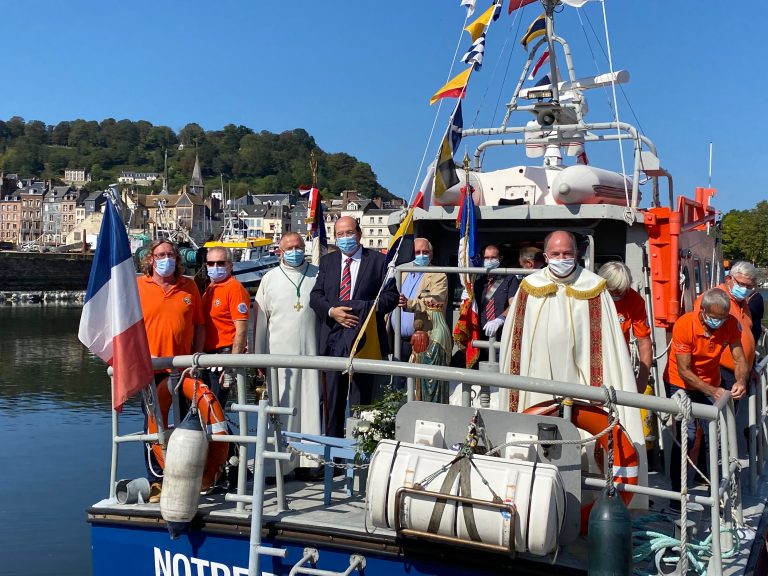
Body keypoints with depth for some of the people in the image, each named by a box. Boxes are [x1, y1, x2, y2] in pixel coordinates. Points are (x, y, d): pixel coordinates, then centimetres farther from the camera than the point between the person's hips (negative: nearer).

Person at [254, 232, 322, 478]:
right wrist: (259, 357, 6)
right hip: (279, 354, 0)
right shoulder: (270, 279, 9)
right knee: (280, 409, 0)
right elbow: (260, 321, 10)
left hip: (311, 353, 0)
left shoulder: (317, 276, 8)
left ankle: (307, 461, 8)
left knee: (310, 406, 1)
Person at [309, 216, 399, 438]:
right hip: (333, 339, 4)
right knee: (332, 398, 9)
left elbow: (391, 295, -2)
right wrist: (332, 311, -10)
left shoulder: (378, 260, 3)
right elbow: (315, 296, 9)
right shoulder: (327, 261, 14)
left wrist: (364, 309, -15)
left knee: (361, 398, -2)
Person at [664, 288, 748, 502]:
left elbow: (739, 358, -15)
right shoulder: (684, 325, -28)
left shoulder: (730, 323, -16)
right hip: (681, 384, -4)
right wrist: (712, 391, -35)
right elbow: (684, 371, -25)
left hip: (711, 384, 4)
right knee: (687, 435, -15)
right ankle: (677, 491, -5)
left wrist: (741, 380, -37)